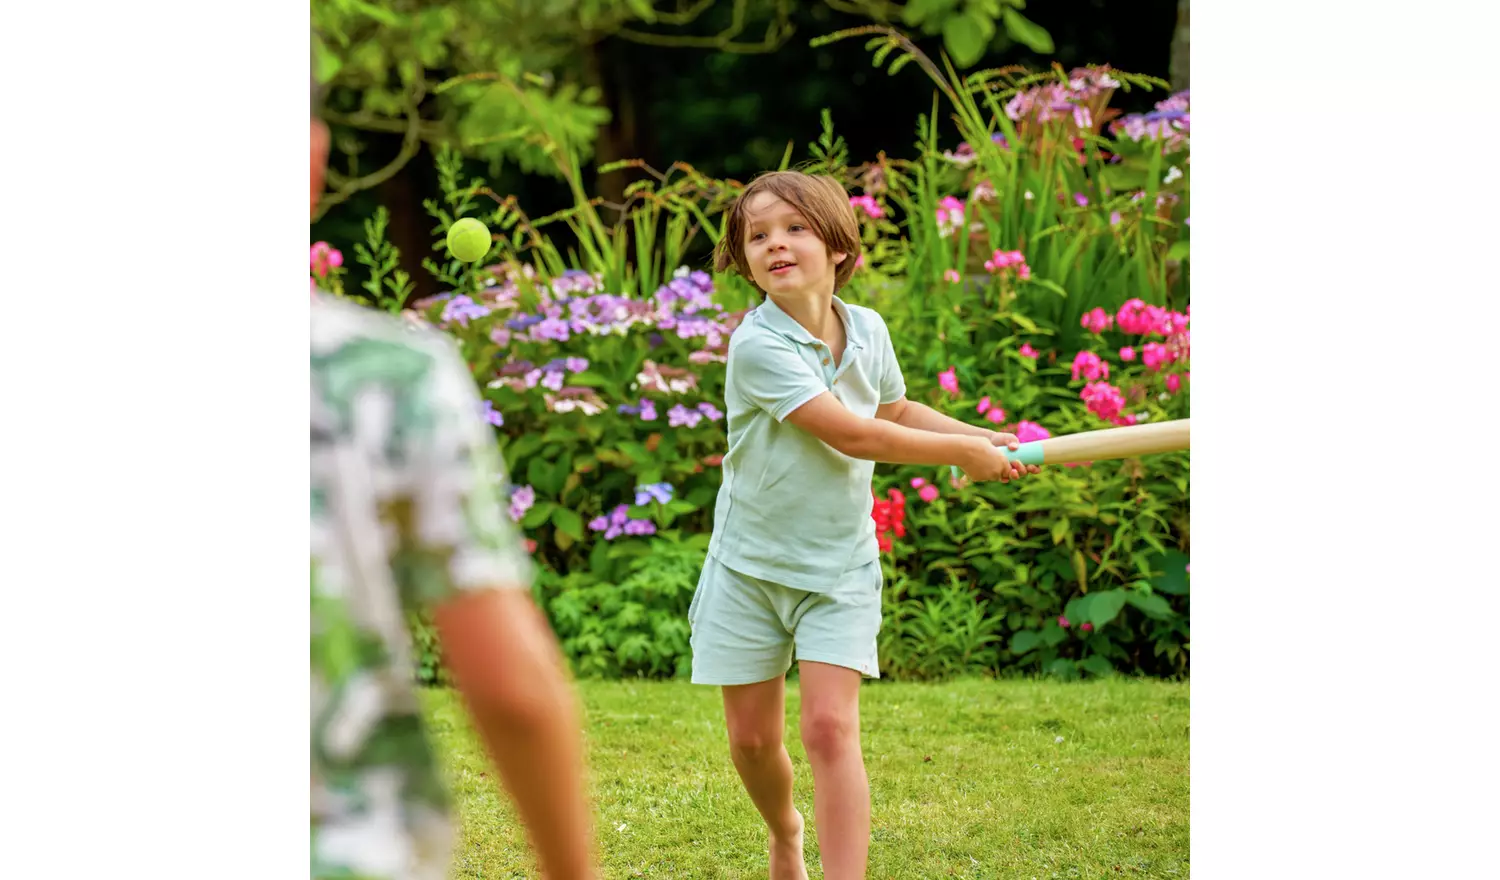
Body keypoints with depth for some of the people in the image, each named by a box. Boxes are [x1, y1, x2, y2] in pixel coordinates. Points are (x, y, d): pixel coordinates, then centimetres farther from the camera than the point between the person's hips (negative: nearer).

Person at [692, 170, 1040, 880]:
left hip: (838, 568, 2)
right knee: (752, 737, 7)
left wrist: (983, 438, 9)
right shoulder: (757, 346, -20)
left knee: (830, 728, -13)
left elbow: (896, 411, 21)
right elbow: (848, 434, -24)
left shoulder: (867, 330, -1)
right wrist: (960, 454, -15)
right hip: (749, 566, -2)